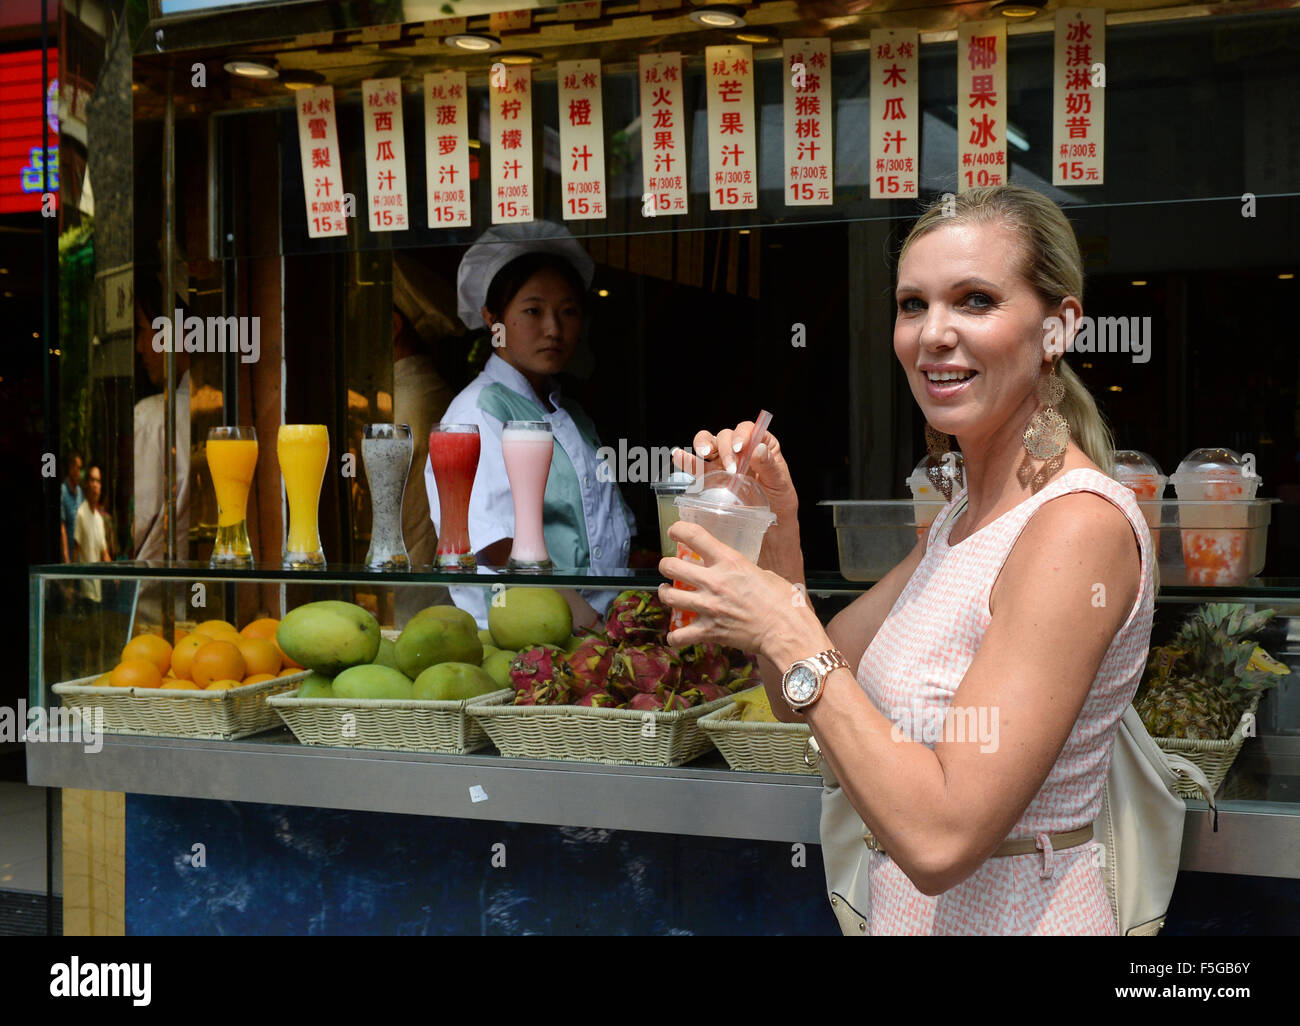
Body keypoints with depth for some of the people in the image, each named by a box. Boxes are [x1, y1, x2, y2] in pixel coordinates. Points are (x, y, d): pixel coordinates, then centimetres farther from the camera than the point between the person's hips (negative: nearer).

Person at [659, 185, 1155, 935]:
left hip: (1008, 915, -8)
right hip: (904, 907, 8)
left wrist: (790, 636, -22)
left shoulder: (1081, 523, -22)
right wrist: (776, 530, -5)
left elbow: (940, 841, -28)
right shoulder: (964, 515, 6)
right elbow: (805, 702, 9)